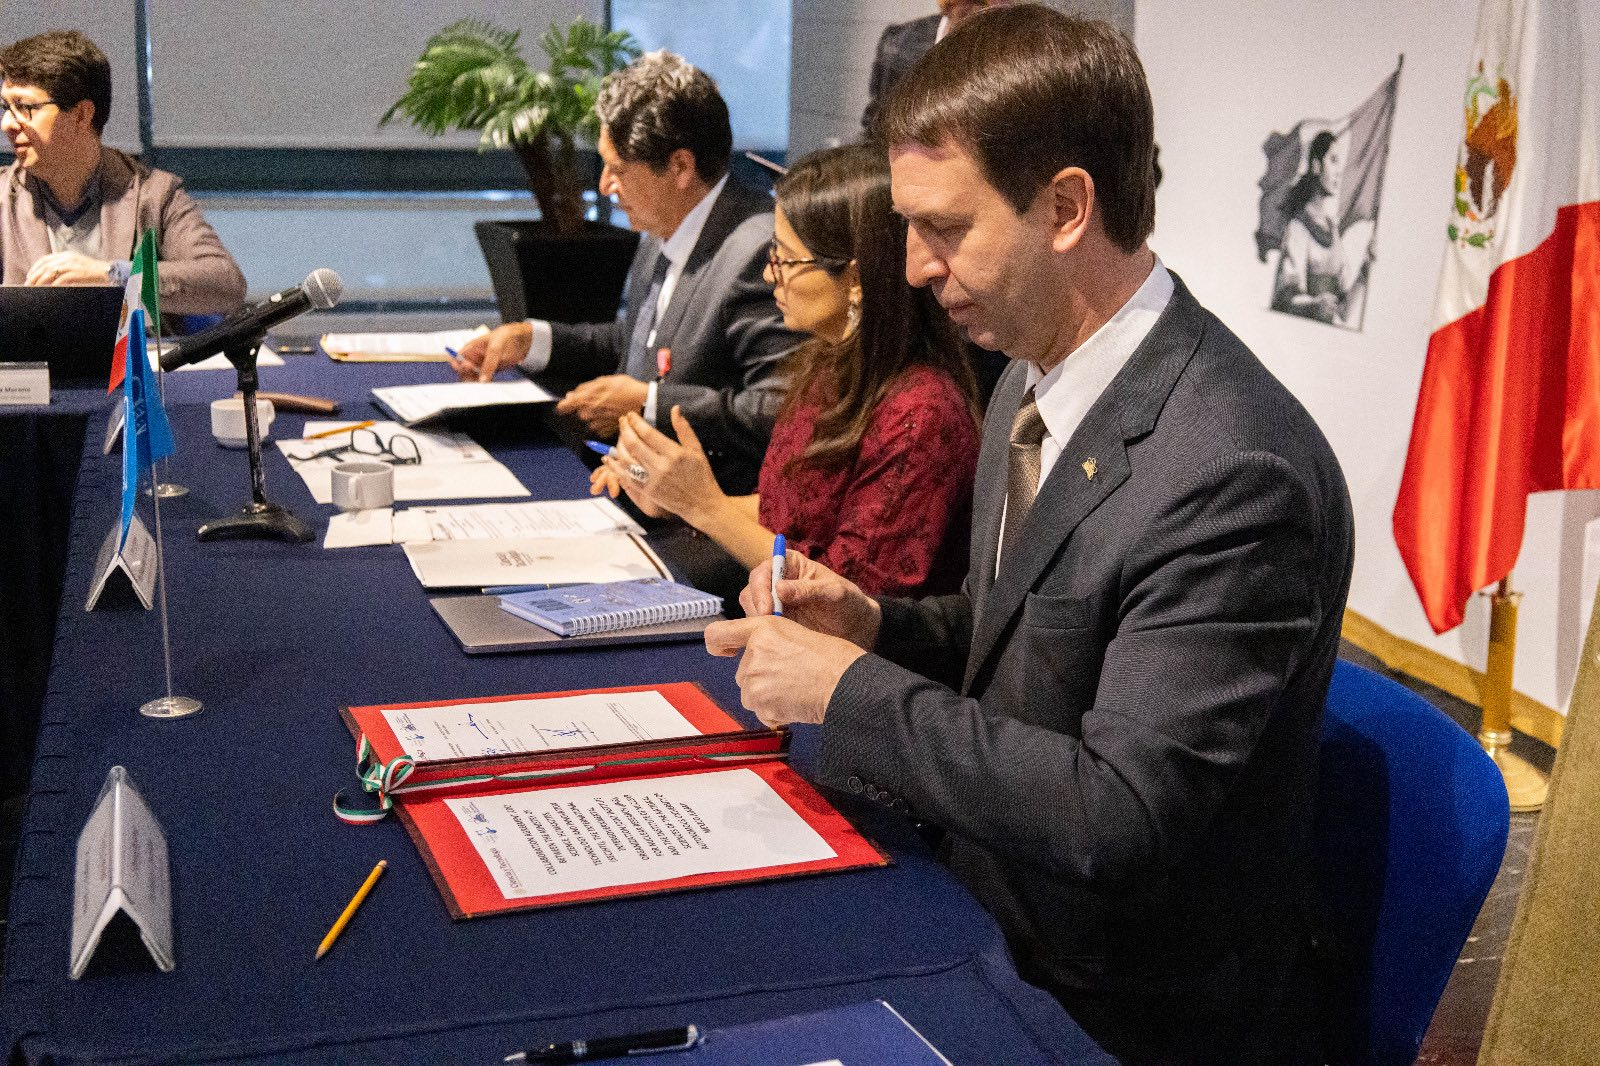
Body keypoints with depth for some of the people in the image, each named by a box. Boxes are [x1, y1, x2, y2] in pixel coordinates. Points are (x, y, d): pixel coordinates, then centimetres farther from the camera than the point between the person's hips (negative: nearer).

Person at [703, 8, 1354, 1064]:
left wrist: (849, 689, -21)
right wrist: (876, 625, -4)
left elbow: (1117, 817, -29)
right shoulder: (1032, 388, 3)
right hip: (989, 906, 7)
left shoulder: (1236, 473, -27)